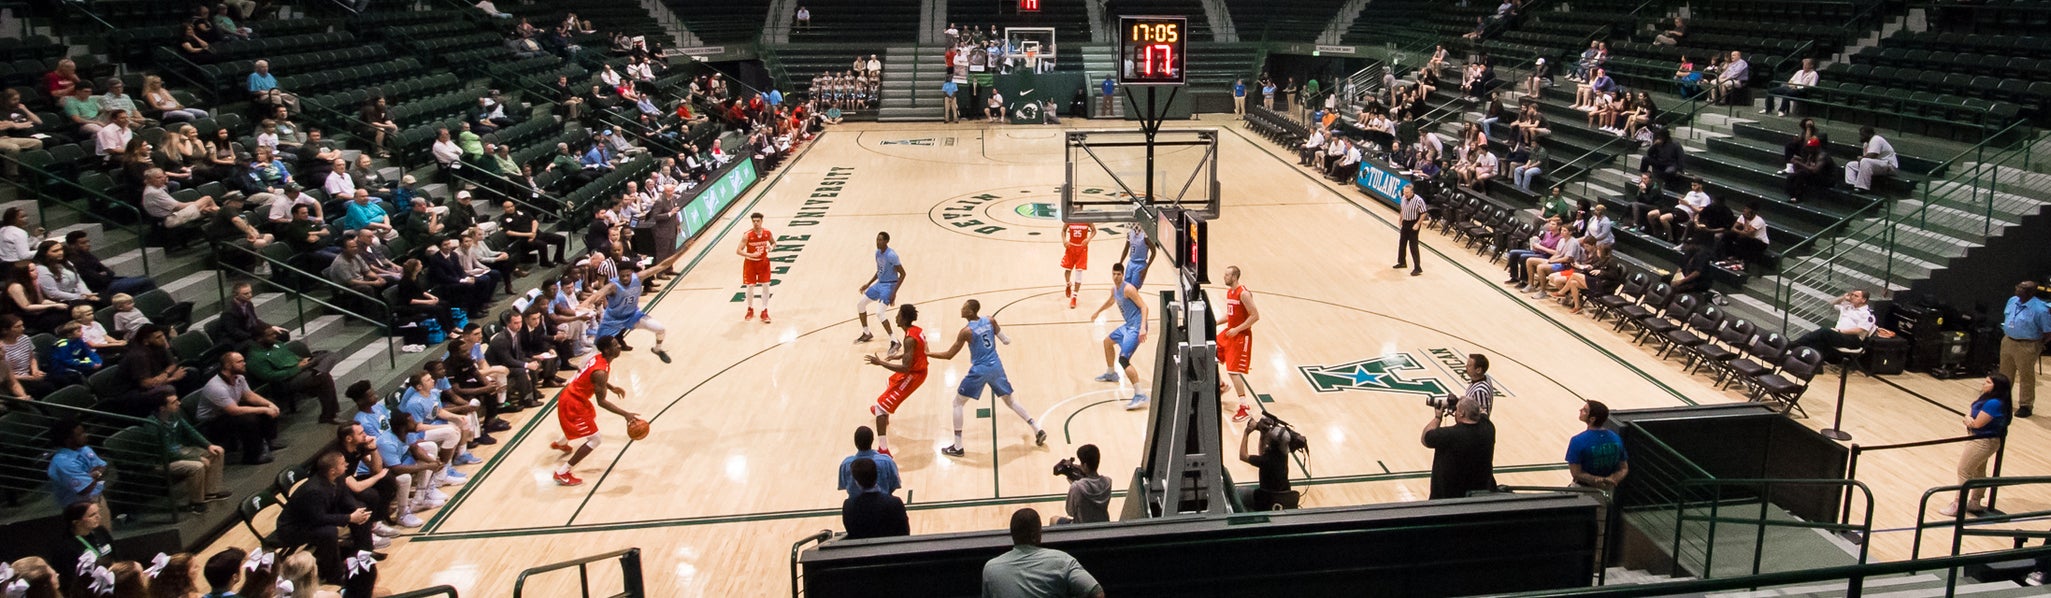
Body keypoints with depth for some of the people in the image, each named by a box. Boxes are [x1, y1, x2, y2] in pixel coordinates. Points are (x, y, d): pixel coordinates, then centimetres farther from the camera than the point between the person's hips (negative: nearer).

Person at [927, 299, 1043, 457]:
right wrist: (997, 327, 25)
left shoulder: (966, 331, -13)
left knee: (957, 403, 8)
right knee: (1010, 400, 24)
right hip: (996, 367, 6)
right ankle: (1038, 430, 21)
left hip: (980, 371, -6)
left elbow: (949, 355, -9)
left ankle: (957, 447, 5)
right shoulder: (990, 321, 0)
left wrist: (927, 353, 1)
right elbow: (1007, 341, 5)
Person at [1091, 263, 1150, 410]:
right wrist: (1098, 312, 47)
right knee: (1108, 341, 30)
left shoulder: (1128, 289, -19)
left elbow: (1144, 307, -22)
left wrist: (1142, 328, -34)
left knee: (1123, 359, -23)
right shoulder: (1114, 288, 10)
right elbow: (1110, 301, 33)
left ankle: (1140, 396, -27)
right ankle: (1111, 374, 51)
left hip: (1136, 327, -10)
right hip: (1129, 325, 10)